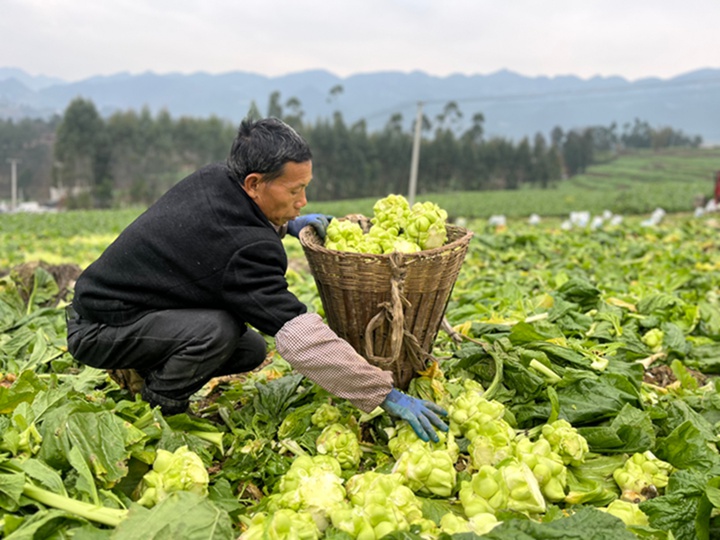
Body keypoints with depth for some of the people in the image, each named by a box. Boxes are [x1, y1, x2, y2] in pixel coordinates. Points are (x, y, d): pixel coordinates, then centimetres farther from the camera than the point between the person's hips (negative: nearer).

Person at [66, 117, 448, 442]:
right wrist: (388, 396, -35)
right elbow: (300, 337, -38)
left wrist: (286, 224, 2)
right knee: (218, 330, -32)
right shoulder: (241, 249, -34)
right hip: (97, 331, -9)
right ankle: (154, 411, -7)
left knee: (252, 350, 3)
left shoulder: (213, 178, -7)